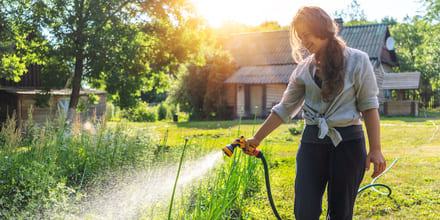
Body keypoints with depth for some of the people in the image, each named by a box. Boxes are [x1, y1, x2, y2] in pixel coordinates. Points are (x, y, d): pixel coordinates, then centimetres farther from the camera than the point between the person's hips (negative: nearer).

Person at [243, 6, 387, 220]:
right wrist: (257, 138, 11)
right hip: (312, 142, 3)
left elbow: (369, 106, 0)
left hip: (348, 142, -2)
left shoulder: (357, 60, 1)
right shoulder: (304, 68, 9)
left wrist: (375, 150, -5)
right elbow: (285, 108, 12)